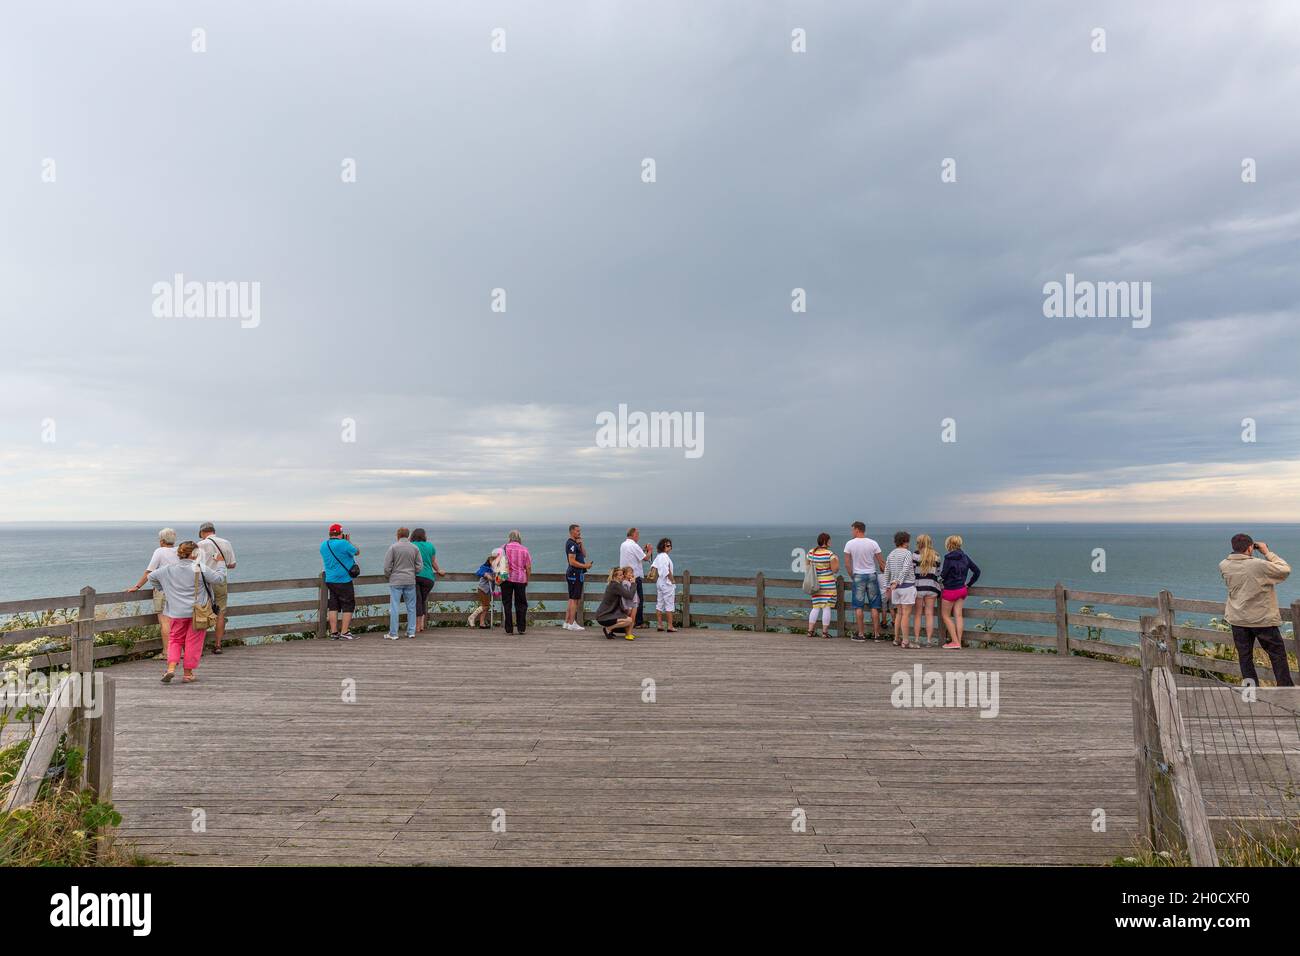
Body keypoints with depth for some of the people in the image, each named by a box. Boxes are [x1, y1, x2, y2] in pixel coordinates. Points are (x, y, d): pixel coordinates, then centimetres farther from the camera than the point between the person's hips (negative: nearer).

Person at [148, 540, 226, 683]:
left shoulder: (168, 569, 1)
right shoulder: (200, 568, -12)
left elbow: (151, 576, 13)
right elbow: (219, 578, -6)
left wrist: (161, 589, 27)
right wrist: (220, 564, 10)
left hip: (177, 612, 3)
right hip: (197, 612, -3)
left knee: (175, 640, 17)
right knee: (193, 642, 6)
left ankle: (171, 667, -2)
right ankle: (188, 673, 12)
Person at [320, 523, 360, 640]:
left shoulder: (323, 545, 5)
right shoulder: (343, 543, -16)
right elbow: (357, 551, -3)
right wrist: (349, 541, 9)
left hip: (329, 581, 7)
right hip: (344, 581, -7)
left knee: (333, 607, 11)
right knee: (348, 606, 2)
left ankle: (333, 632, 13)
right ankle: (344, 632, 1)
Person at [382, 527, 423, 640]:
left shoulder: (393, 547, -6)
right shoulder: (415, 548, 3)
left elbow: (387, 566, -6)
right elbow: (419, 566, 5)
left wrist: (388, 576, 12)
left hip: (396, 581, -3)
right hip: (410, 581, 3)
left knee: (394, 607, 0)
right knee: (411, 607, 10)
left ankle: (393, 633, 2)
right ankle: (411, 632, 13)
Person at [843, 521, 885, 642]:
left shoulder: (849, 544, -3)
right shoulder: (873, 543, -1)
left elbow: (847, 564, -3)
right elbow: (882, 563, 0)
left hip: (858, 576, -1)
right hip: (872, 575, 1)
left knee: (859, 607, 4)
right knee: (874, 607, 6)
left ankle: (861, 634, 5)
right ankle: (876, 634, 8)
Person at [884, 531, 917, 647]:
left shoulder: (891, 554, 11)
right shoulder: (907, 553, -8)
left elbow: (886, 571, 14)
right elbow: (906, 569, -21)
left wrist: (887, 586, 20)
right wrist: (898, 582, -21)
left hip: (896, 587, 7)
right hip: (907, 586, -7)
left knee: (899, 613, 14)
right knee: (906, 614, -5)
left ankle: (896, 639, 16)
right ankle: (905, 641, -6)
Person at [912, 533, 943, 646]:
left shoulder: (916, 554, -6)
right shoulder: (936, 556, 6)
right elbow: (938, 573, 11)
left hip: (918, 586, -3)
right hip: (931, 586, 3)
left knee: (917, 614, 5)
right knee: (929, 614, 6)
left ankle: (916, 639, 5)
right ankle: (929, 639, 5)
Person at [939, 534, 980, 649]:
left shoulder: (948, 558, -17)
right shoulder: (965, 557, 3)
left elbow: (943, 575, -17)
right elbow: (977, 571, 8)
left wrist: (940, 580, 5)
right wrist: (969, 584, 14)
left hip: (950, 590, -6)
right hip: (962, 589, 7)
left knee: (945, 615, 6)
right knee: (958, 615, 9)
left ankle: (955, 642, 2)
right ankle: (959, 642, 8)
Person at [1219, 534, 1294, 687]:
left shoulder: (1224, 566, -7)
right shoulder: (1259, 565, -22)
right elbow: (1285, 570, -8)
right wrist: (1267, 553, -4)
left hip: (1237, 620, 4)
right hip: (1263, 620, -4)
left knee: (1244, 656, 12)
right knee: (1278, 654, 13)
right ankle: (1285, 687, 19)